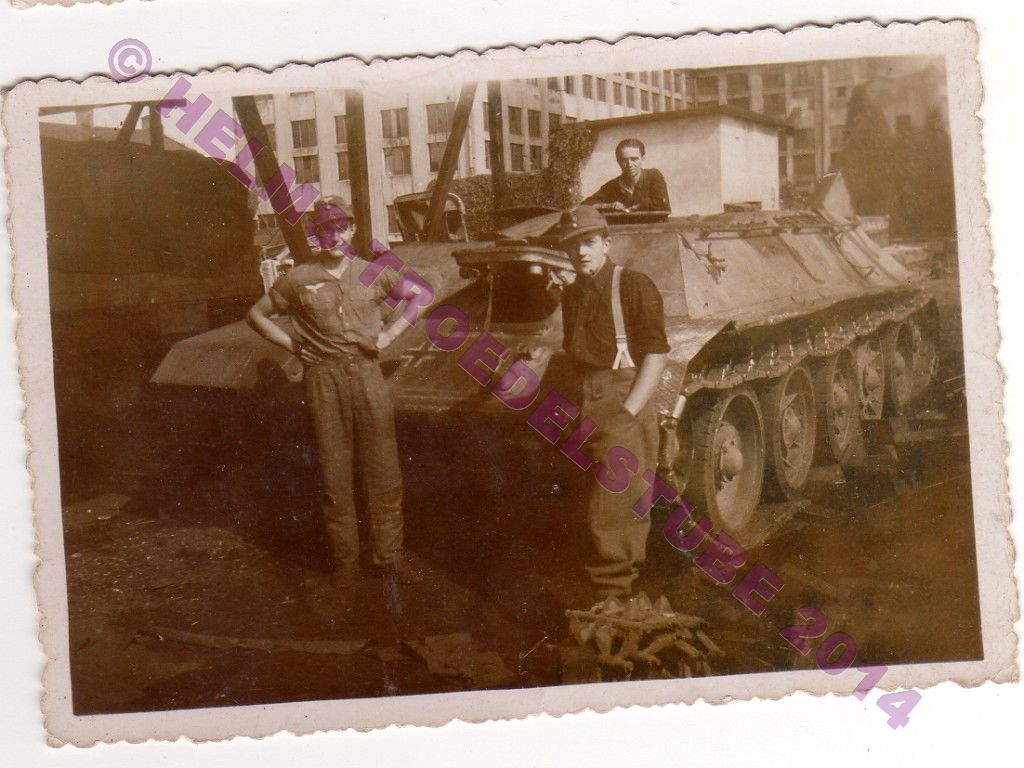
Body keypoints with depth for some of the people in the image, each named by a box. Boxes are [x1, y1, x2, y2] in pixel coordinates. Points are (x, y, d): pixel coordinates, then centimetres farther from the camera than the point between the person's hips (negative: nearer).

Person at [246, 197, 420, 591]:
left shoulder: (372, 273, 6)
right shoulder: (298, 279, 2)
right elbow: (257, 314, 13)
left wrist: (390, 333, 6)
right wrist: (292, 344, 2)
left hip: (367, 371, 1)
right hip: (323, 379, -1)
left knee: (383, 469, 2)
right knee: (335, 473, 2)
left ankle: (390, 554, 13)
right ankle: (345, 561, 12)